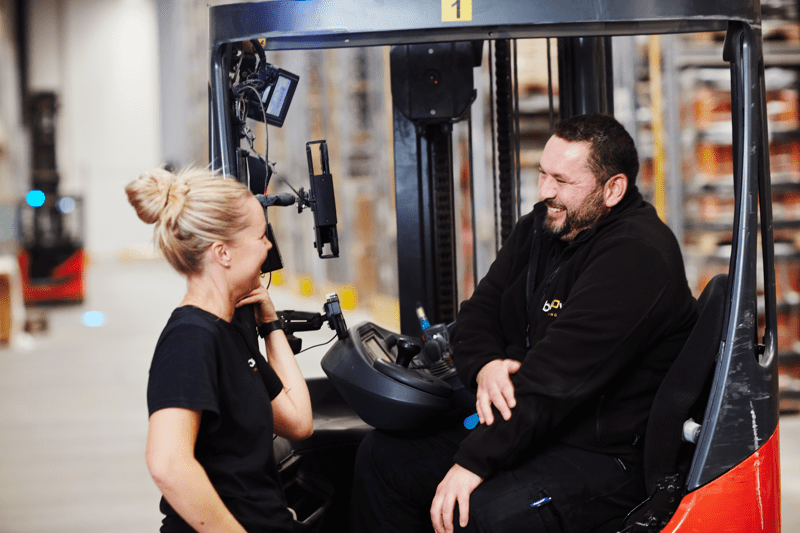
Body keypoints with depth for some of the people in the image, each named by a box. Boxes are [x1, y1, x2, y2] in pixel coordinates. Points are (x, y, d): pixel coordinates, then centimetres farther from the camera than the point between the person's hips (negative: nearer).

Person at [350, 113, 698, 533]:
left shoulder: (636, 255, -20)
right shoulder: (542, 226, 10)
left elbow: (555, 375, -26)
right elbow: (478, 310, 12)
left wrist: (474, 462, -27)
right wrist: (485, 366, -14)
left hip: (604, 458, -9)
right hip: (522, 425, 9)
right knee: (381, 455, 6)